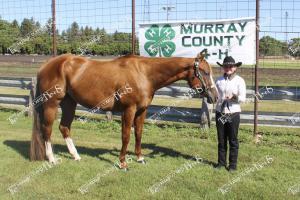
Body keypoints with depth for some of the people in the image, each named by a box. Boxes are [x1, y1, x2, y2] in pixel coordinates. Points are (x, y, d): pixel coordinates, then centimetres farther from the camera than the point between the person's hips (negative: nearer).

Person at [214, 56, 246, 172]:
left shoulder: (239, 81, -3)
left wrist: (234, 97, -27)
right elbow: (215, 96, 11)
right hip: (220, 113, 3)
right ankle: (221, 162, 22)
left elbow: (243, 98, -8)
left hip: (233, 113, -3)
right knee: (221, 140, 11)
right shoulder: (219, 80, 6)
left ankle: (233, 164, 14)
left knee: (233, 140, 5)